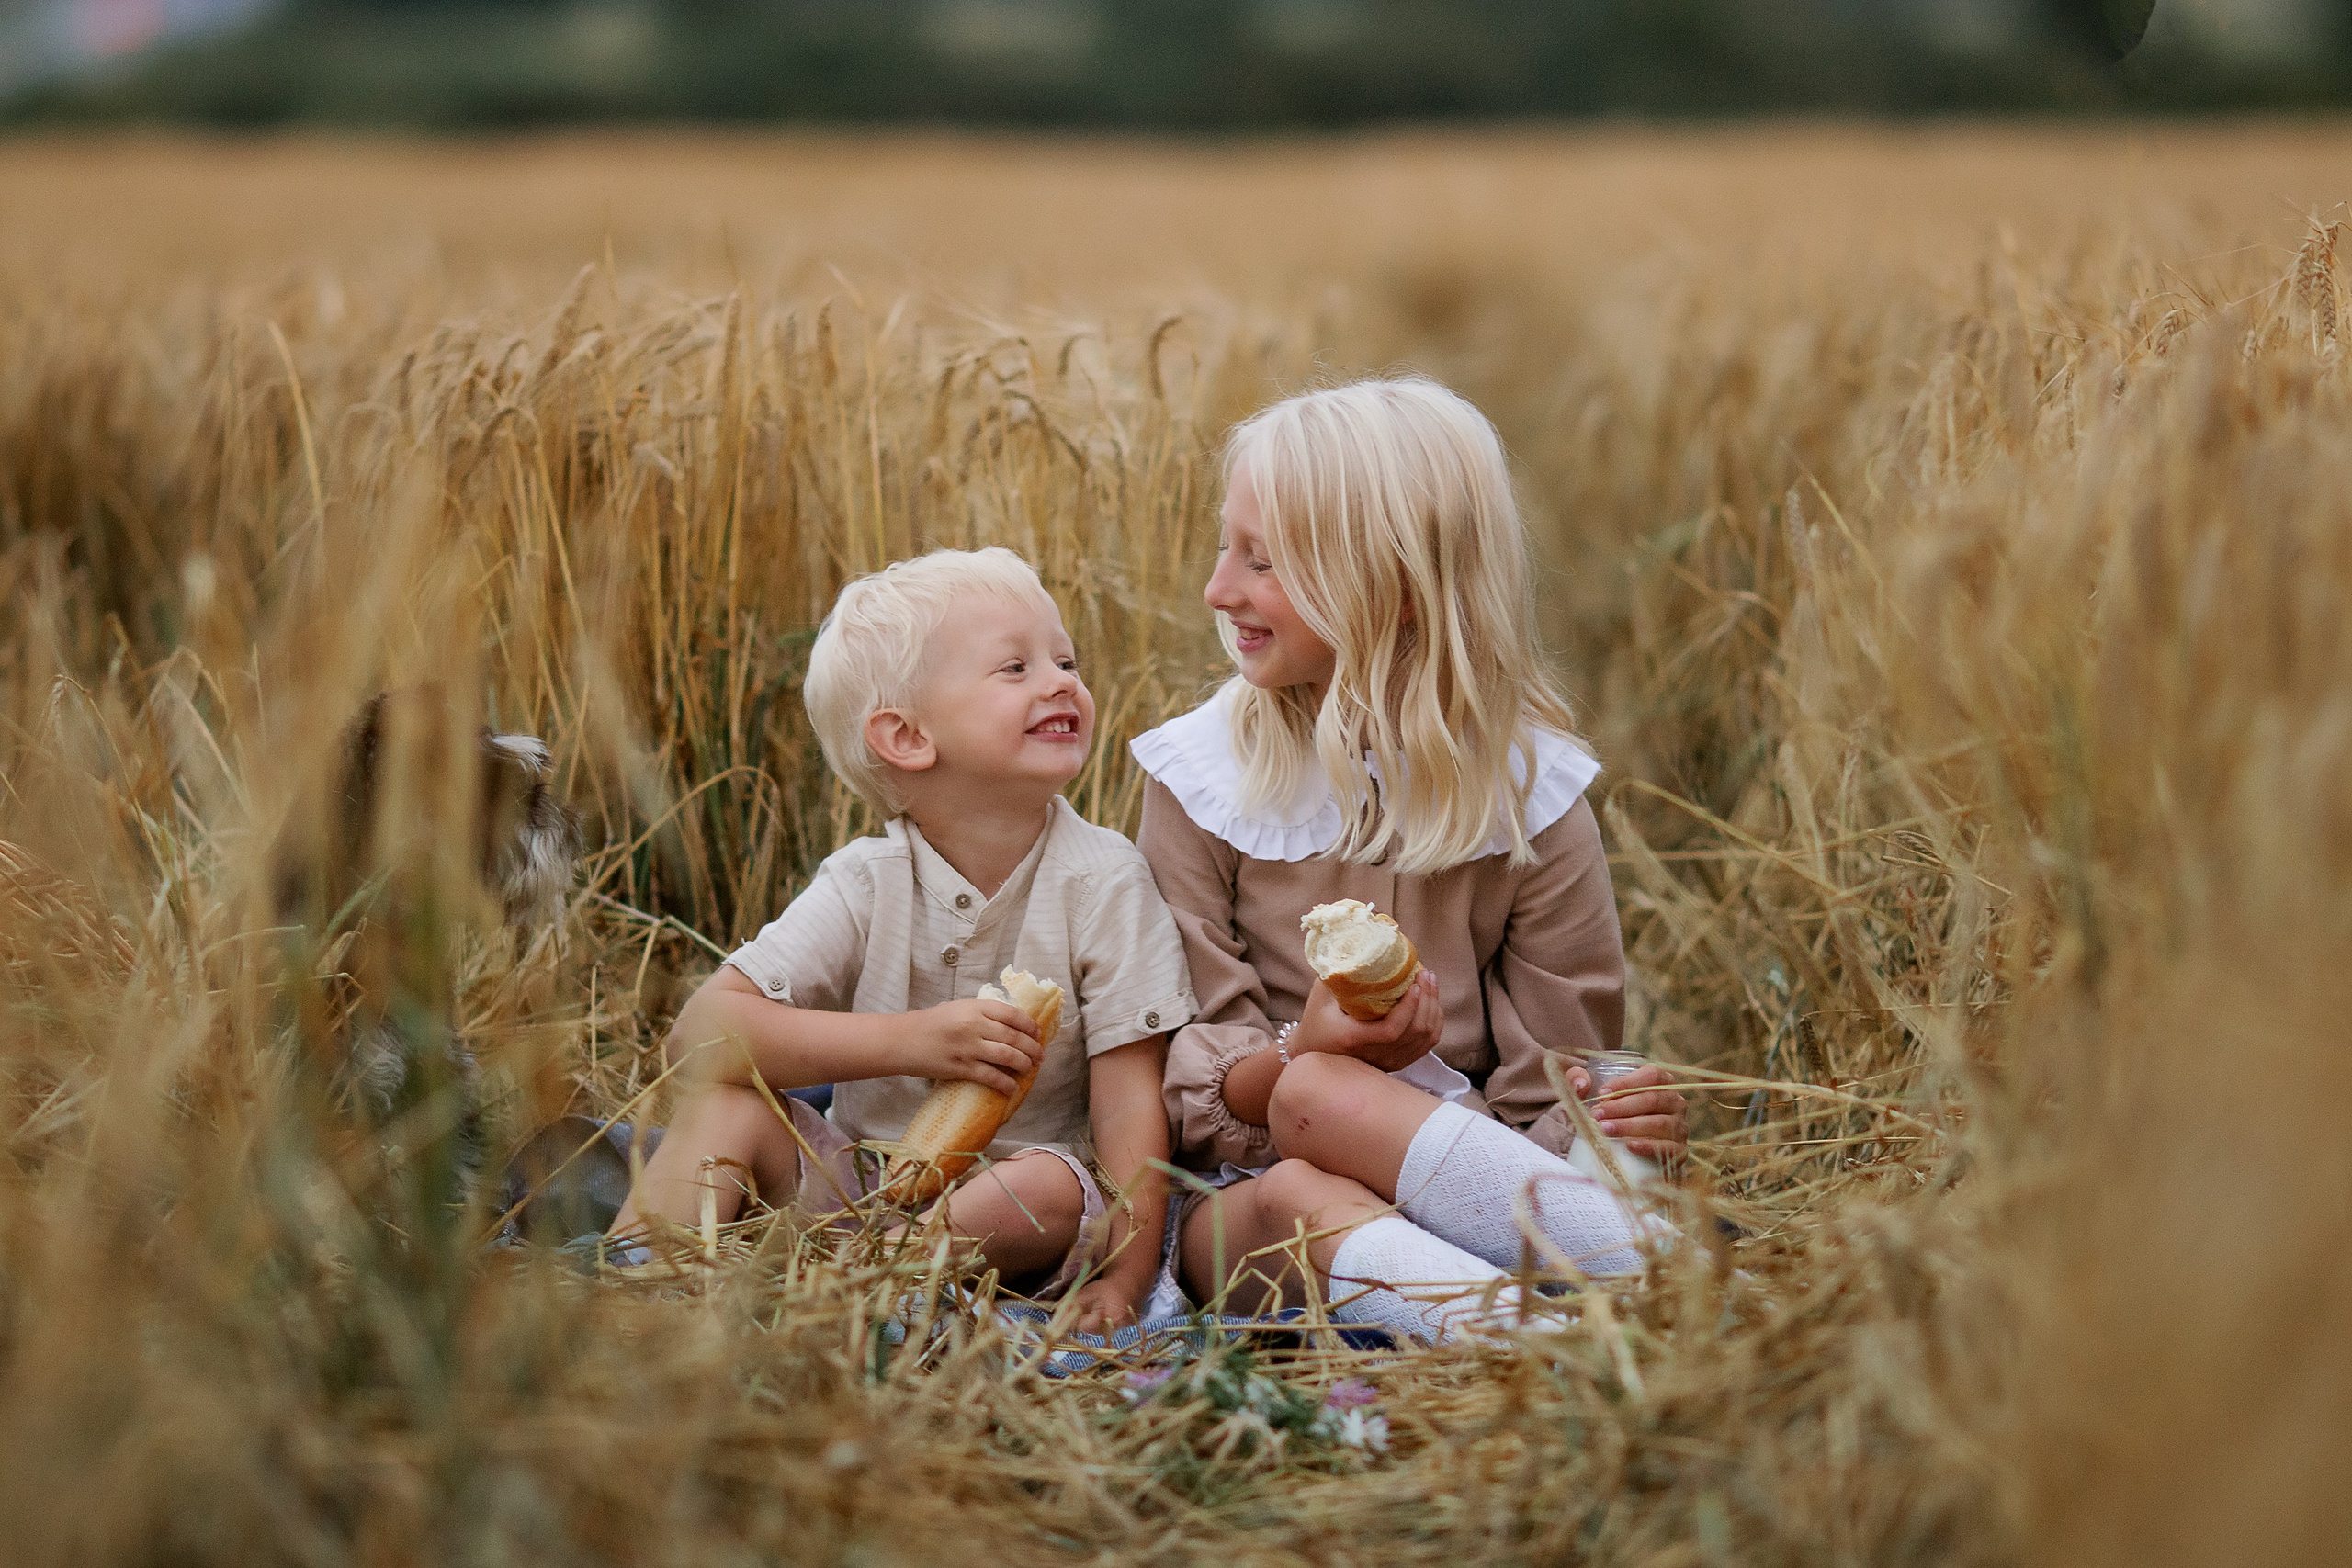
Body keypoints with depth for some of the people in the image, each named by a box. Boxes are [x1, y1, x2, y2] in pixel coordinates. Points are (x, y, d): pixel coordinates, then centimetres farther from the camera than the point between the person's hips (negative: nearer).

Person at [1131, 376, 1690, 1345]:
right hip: (1246, 1188, 1)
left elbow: (1552, 1088, 3)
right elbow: (1182, 1070, -2)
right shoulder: (1200, 778, 3)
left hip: (1458, 1189, 0)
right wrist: (1302, 1053, -24)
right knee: (1297, 1201, -36)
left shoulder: (1524, 790, 3)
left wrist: (1624, 1125, -21)